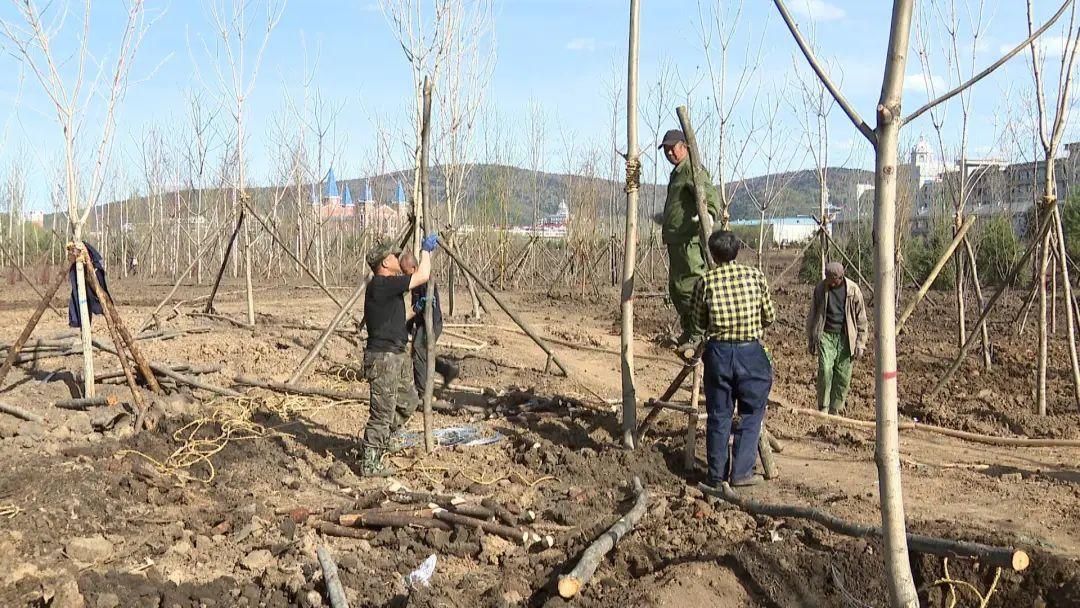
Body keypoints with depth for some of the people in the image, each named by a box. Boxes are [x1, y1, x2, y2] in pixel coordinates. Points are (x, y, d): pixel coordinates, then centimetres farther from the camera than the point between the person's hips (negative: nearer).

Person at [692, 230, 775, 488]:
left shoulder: (706, 281, -2)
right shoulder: (754, 275, -2)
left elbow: (700, 323, 7)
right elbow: (769, 317, 5)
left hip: (718, 352, 1)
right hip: (750, 351, -1)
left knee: (718, 415, 10)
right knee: (751, 414, 11)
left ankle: (717, 475, 15)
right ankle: (741, 472, 8)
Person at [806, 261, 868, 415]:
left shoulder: (853, 290, -2)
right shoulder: (820, 289, 1)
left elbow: (861, 318, 4)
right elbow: (812, 316, 11)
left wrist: (860, 343, 0)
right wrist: (811, 340, 11)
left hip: (845, 337, 0)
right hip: (826, 335, 0)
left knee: (843, 376, -1)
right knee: (825, 370, -14)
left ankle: (835, 410, 11)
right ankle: (823, 408, -2)